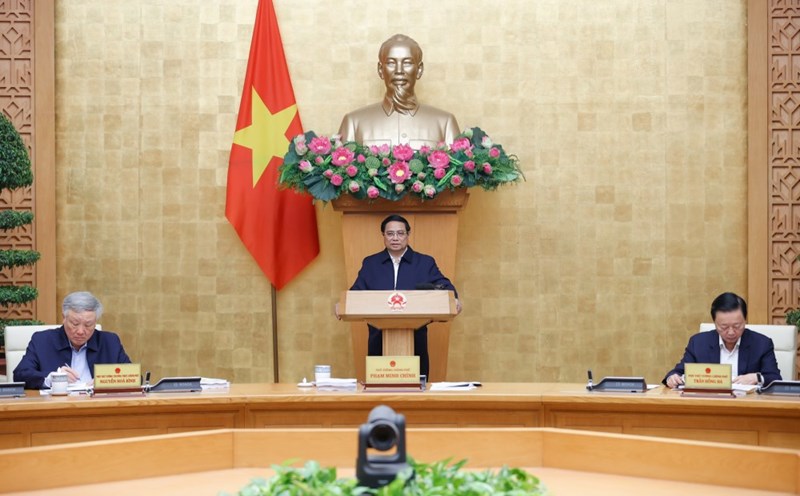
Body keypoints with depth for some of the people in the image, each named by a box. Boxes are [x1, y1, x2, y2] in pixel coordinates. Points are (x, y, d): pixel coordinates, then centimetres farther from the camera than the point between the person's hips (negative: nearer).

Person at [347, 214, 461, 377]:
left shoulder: (425, 263, 9)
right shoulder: (370, 264, 14)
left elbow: (444, 286, 1)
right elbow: (356, 292, 7)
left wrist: (453, 299, -21)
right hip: (379, 342, 1)